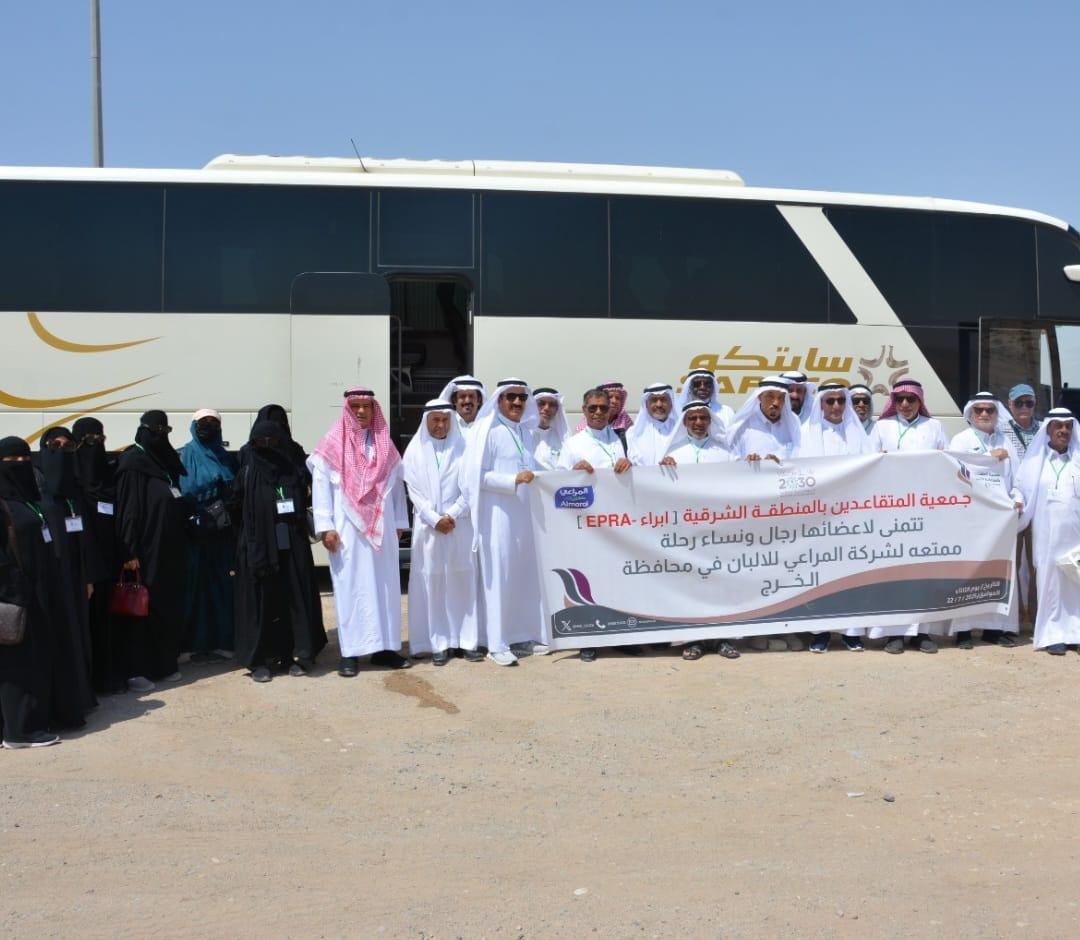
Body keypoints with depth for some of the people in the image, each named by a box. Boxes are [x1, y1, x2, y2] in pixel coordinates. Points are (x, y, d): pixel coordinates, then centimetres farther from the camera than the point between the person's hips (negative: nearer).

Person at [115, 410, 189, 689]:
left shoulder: (166, 460, 14)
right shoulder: (133, 462, -10)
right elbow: (127, 509, -16)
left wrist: (181, 544, 16)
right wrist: (130, 552, -21)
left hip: (170, 550, 8)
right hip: (145, 551, -7)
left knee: (170, 607, 10)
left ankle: (166, 664, 19)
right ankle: (136, 671, 2)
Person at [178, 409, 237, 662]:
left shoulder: (226, 457, 15)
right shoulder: (186, 455, 2)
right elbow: (182, 492, -5)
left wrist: (229, 508, 0)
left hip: (224, 532, 4)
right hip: (197, 532, -4)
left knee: (223, 584, 3)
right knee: (198, 585, -3)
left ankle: (222, 640, 9)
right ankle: (199, 644, 1)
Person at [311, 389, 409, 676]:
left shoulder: (385, 446, 12)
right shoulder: (332, 446, -1)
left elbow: (397, 486, 12)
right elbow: (320, 487, -4)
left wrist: (399, 523, 8)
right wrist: (326, 527, -10)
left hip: (382, 529, 4)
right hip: (346, 530, -4)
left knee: (385, 586, 5)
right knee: (350, 588, -2)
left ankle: (384, 647, 11)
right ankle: (350, 652, 1)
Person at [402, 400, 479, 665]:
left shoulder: (463, 447, 5)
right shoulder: (415, 450, 5)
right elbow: (414, 491, 0)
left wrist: (451, 515, -11)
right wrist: (435, 519, -10)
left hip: (459, 525, 0)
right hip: (428, 526, 0)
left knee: (463, 582, 2)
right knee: (432, 584, -1)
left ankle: (468, 640, 8)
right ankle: (439, 643, 3)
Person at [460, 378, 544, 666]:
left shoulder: (526, 431, 15)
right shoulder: (487, 429, -5)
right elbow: (478, 475, -12)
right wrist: (514, 480, -20)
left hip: (526, 514, 6)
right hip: (499, 515, -6)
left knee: (527, 575, 8)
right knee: (499, 577, -4)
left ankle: (523, 635, 19)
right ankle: (497, 644, 2)